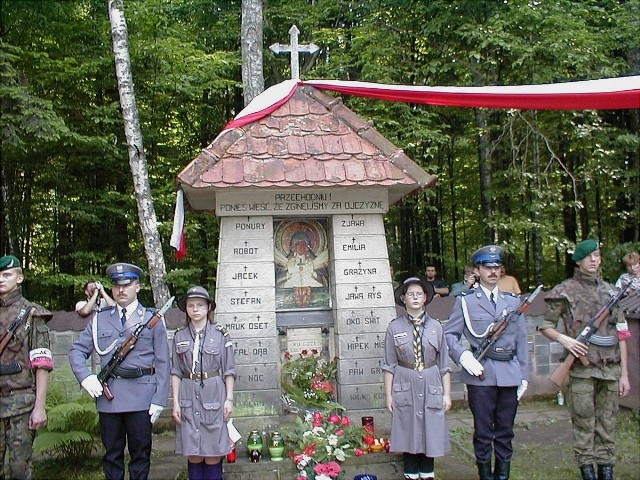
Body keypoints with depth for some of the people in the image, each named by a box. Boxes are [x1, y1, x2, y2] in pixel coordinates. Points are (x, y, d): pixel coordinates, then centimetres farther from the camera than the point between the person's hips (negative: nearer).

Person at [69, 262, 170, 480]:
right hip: (108, 396, 2)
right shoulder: (100, 319, 10)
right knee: (112, 453, 11)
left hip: (141, 397, -2)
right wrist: (85, 377, -8)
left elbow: (162, 363, 1)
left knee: (140, 452, 6)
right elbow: (77, 350, 11)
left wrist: (159, 400, -6)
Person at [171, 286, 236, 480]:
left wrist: (229, 399, -4)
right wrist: (175, 402, 2)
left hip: (214, 396, -2)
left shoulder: (220, 334, 0)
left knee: (213, 453, 1)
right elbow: (176, 372, 7)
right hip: (188, 398, 2)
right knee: (193, 455, 5)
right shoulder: (180, 336, 6)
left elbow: (229, 370, 1)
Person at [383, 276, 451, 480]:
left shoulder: (435, 326, 2)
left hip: (431, 387, 1)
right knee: (408, 432, 6)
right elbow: (389, 365, 1)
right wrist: (388, 394, 0)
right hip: (405, 387, -1)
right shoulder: (394, 327, -1)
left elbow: (444, 364, 5)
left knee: (431, 431, 7)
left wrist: (447, 394, 4)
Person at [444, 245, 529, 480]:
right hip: (481, 374, -3)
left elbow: (521, 340, 12)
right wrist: (463, 356, -14)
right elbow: (450, 334, 2)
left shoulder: (512, 301, 12)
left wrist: (524, 375, 9)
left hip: (509, 374, 3)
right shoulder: (465, 301, 3)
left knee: (505, 430, 10)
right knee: (483, 430, 4)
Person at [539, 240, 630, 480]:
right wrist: (563, 339, -16)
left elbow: (621, 334, 12)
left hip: (610, 369, 4)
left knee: (607, 424, 8)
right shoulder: (565, 291, 1)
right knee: (584, 424, 0)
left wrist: (624, 373, 9)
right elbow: (545, 327, 4)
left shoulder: (610, 291, 13)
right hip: (581, 368, -4)